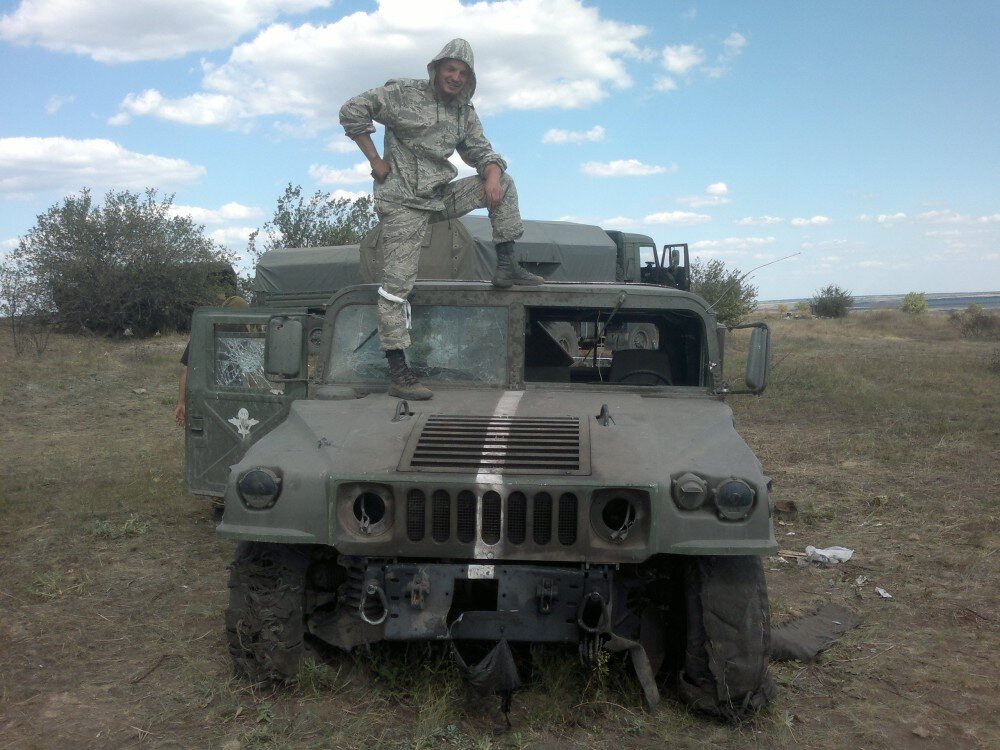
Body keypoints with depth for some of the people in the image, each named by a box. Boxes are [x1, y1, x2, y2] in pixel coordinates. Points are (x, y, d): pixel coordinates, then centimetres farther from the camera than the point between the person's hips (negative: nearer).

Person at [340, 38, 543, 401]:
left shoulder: (466, 114, 13)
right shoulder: (404, 93, -5)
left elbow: (482, 153, 11)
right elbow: (352, 111, -8)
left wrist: (492, 175, -14)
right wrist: (375, 161, -11)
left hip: (442, 197, 7)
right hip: (403, 202, -6)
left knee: (503, 183, 2)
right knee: (398, 281, -12)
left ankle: (505, 267, 1)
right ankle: (398, 372, -11)